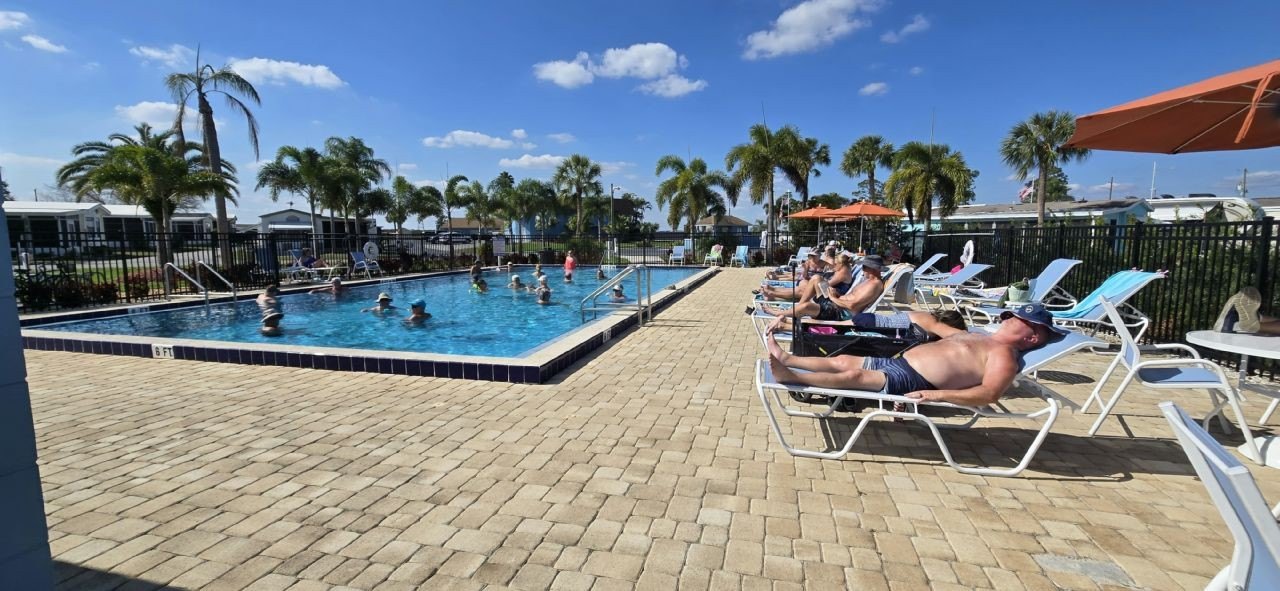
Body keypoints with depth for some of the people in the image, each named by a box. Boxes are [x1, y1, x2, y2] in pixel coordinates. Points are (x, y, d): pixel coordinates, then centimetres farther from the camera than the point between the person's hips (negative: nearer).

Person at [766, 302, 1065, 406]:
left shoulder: (1004, 354, -6)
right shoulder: (978, 338, 23)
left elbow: (989, 394, -23)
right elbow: (940, 328, 39)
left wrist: (938, 394, -29)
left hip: (913, 381, -9)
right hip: (897, 363, 9)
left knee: (853, 375, -22)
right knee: (841, 360, 7)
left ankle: (791, 376, -21)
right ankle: (785, 358, 13)